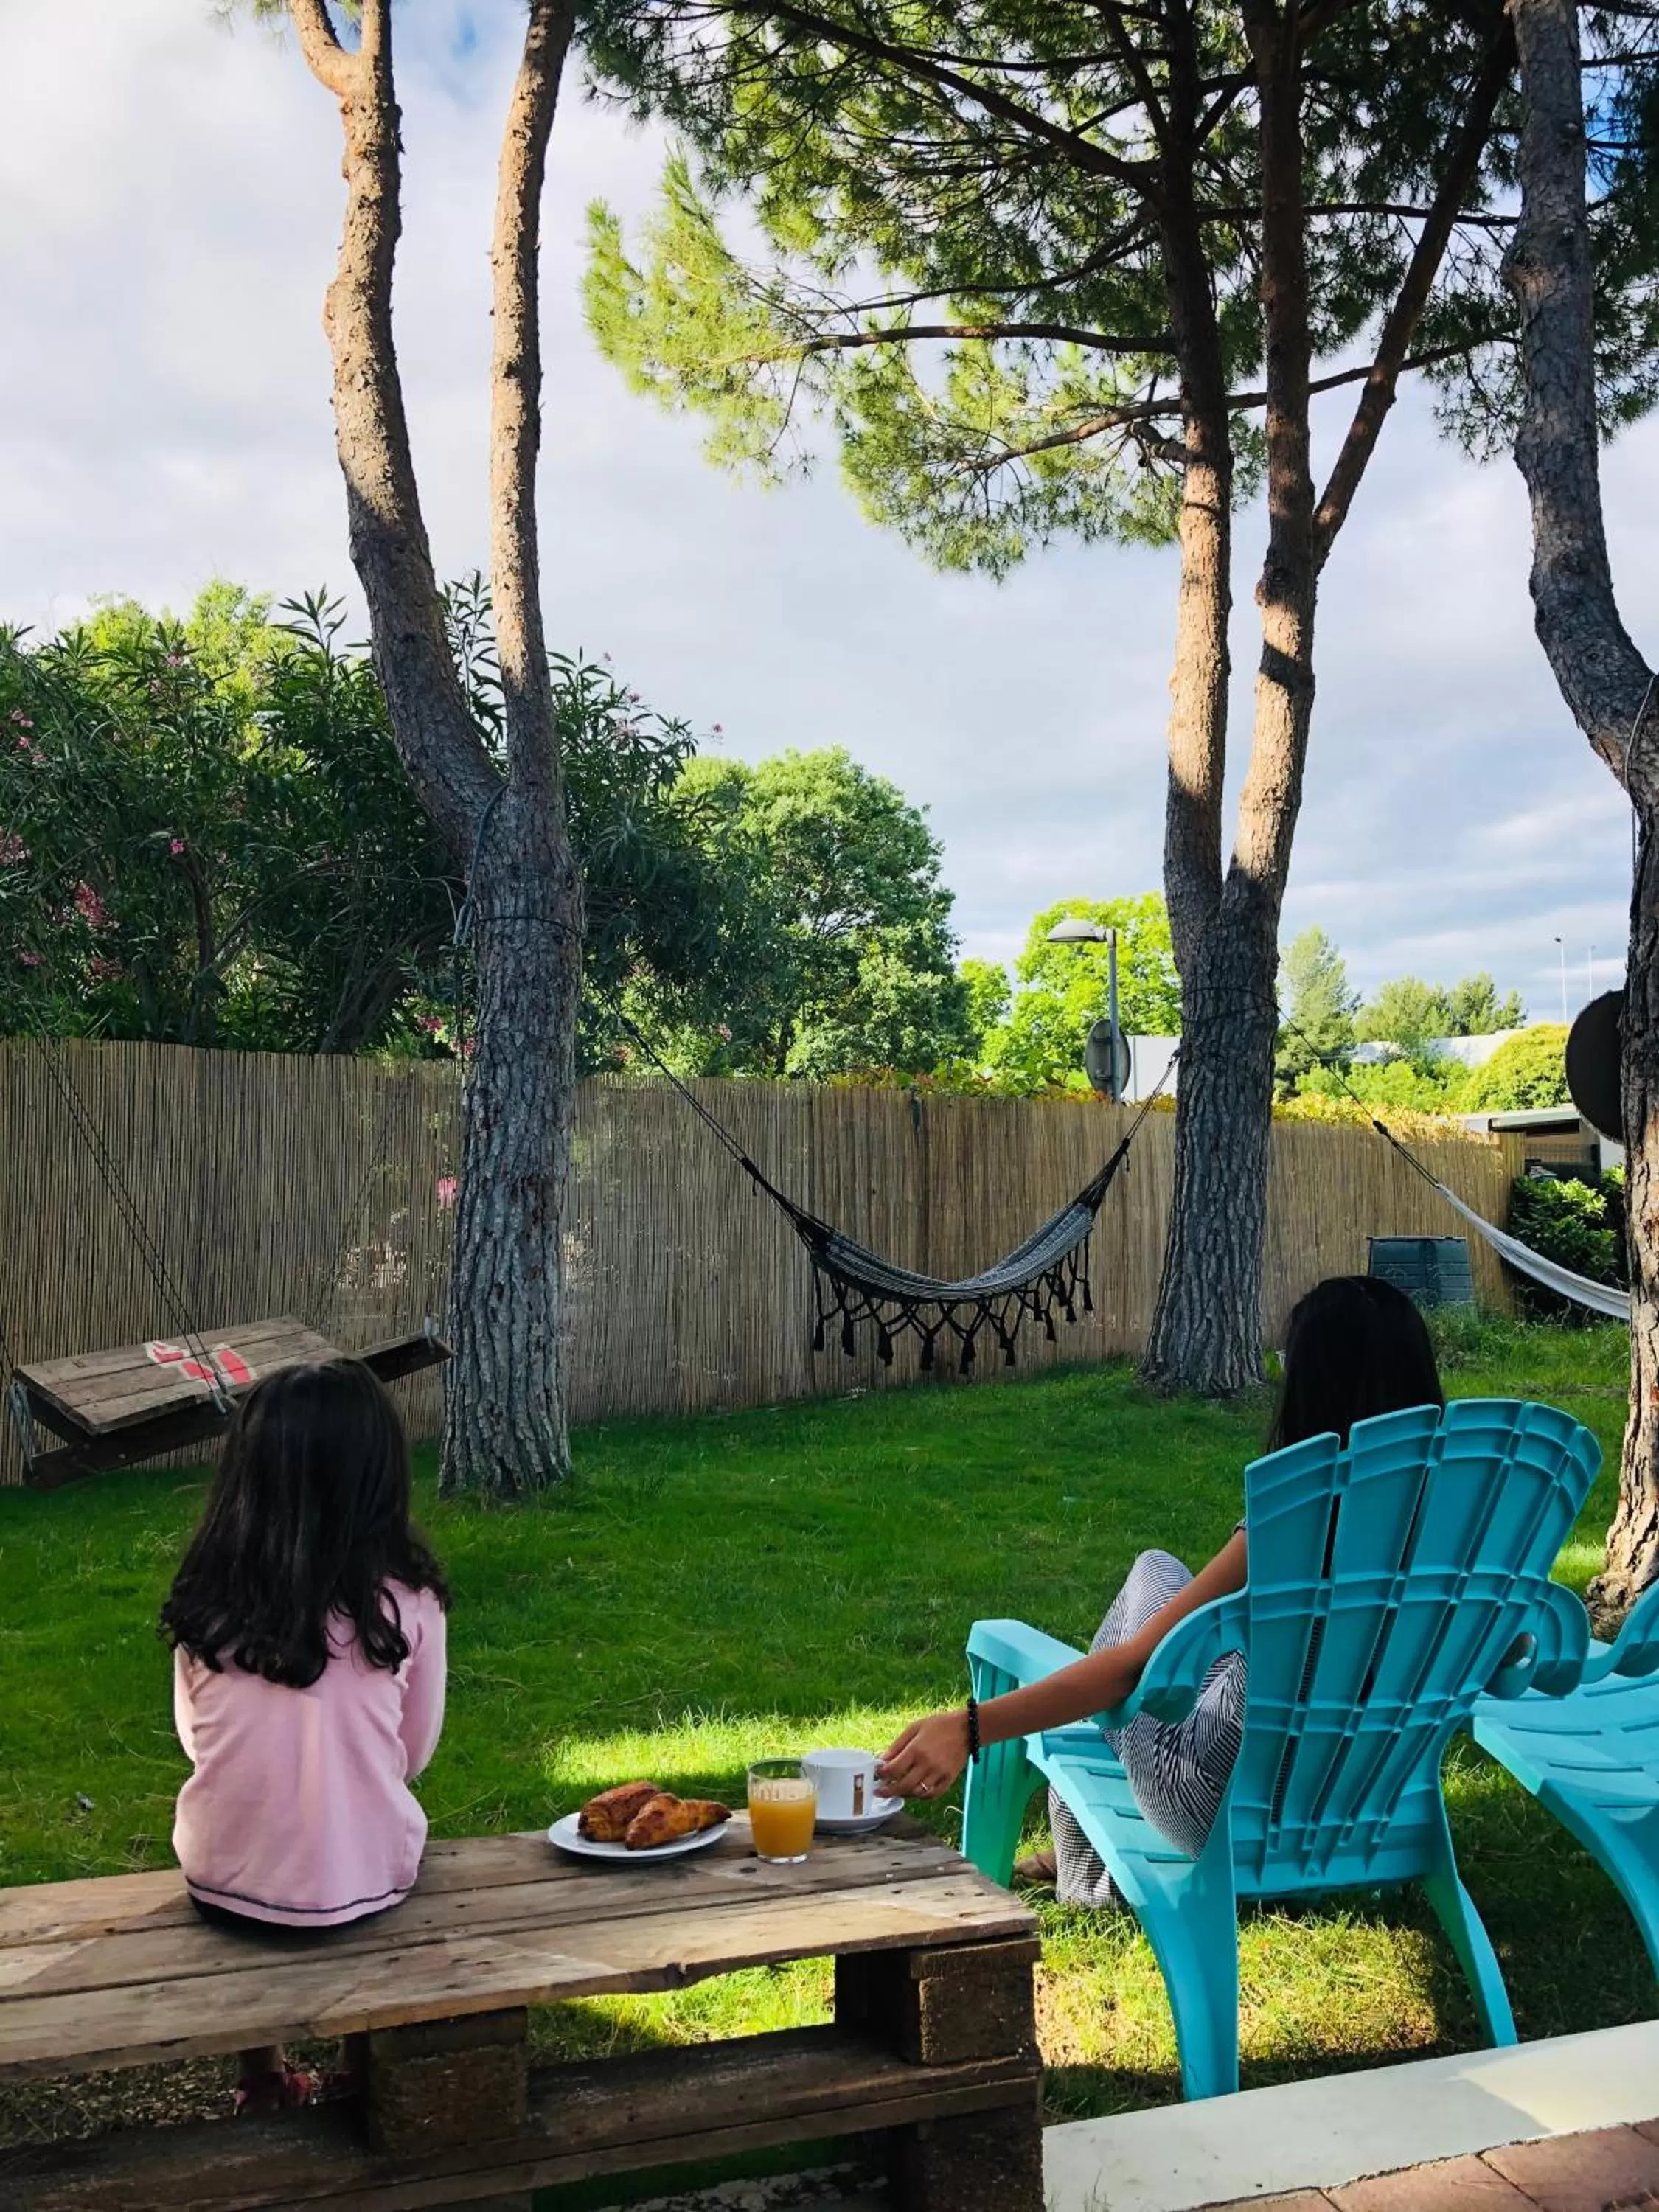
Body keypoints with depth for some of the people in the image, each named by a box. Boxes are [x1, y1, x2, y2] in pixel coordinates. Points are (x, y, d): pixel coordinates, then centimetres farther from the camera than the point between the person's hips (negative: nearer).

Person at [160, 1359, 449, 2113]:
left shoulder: (206, 1598, -12)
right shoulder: (407, 1600, -16)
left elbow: (195, 1739, 3)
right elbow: (415, 1752, -2)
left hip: (223, 1885, 1)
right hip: (361, 1885, -1)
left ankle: (264, 2084, 41)